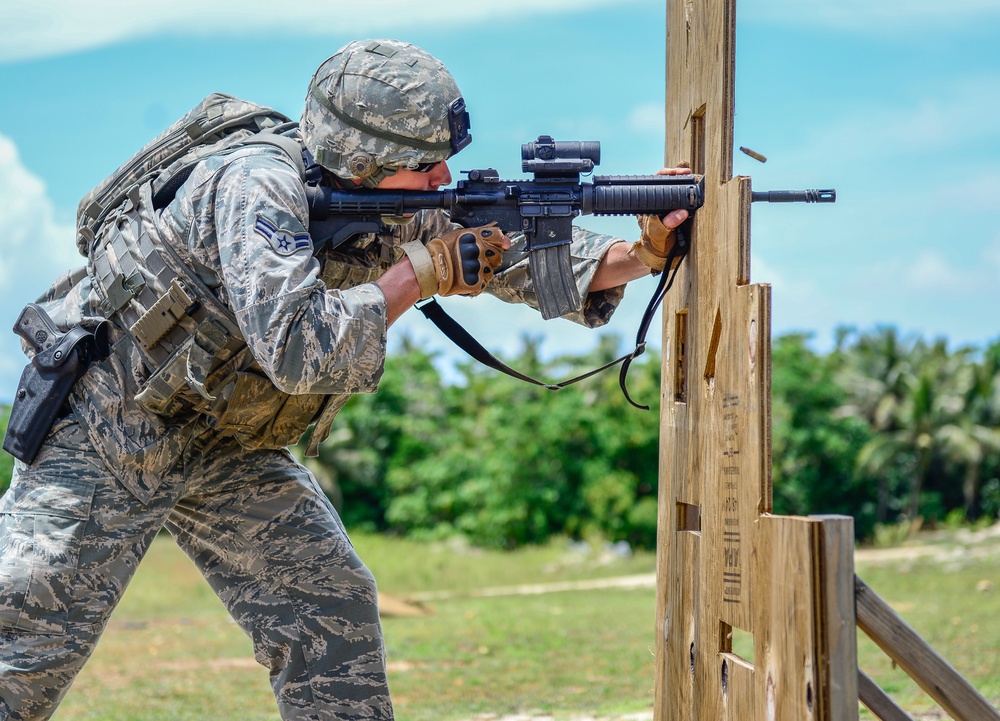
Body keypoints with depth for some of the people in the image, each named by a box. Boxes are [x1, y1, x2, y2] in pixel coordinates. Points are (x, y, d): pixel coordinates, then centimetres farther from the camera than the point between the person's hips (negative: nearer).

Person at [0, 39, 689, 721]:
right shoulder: (261, 185, -27)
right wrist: (422, 270, -29)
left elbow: (529, 259, 3)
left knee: (332, 607, -2)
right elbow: (299, 349, -38)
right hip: (107, 427, -7)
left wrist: (646, 252, -11)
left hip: (227, 448, 7)